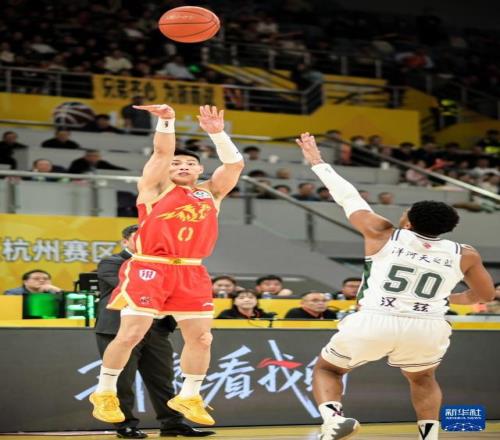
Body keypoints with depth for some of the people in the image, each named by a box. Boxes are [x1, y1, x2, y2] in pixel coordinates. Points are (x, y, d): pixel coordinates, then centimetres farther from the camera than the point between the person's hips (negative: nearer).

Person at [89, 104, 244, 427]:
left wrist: (218, 134, -8)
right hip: (149, 269, -4)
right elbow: (161, 152, -9)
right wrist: (166, 121, -22)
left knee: (201, 338, 3)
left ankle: (188, 397, 19)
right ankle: (105, 393, 7)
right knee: (131, 334, -7)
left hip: (191, 273, 4)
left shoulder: (210, 193, 14)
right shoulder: (156, 188, 5)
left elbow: (235, 164, 3)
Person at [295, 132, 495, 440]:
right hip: (428, 328, 2)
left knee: (327, 369, 21)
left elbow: (349, 197, 16)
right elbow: (485, 295, 23)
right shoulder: (464, 255, 9)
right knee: (423, 380, 34)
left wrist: (317, 162, 30)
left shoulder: (382, 234, 6)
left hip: (374, 322, -2)